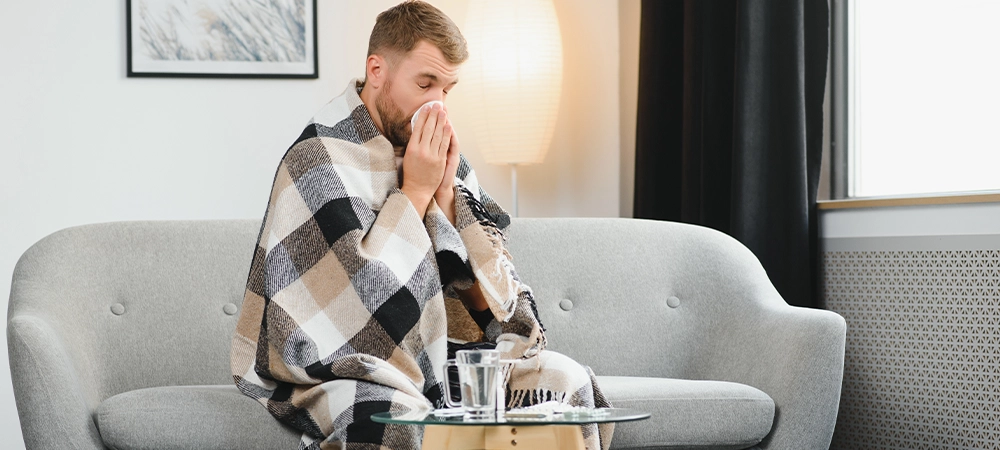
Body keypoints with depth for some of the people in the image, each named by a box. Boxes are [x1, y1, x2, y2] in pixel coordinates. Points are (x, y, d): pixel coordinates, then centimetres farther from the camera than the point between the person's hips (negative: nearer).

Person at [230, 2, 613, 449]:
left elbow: (490, 288, 2)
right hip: (333, 363, -6)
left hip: (429, 350, 6)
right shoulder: (319, 160, -13)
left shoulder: (435, 148, 6)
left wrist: (445, 192, -12)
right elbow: (363, 292, -22)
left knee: (564, 380, -11)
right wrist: (416, 190, -16)